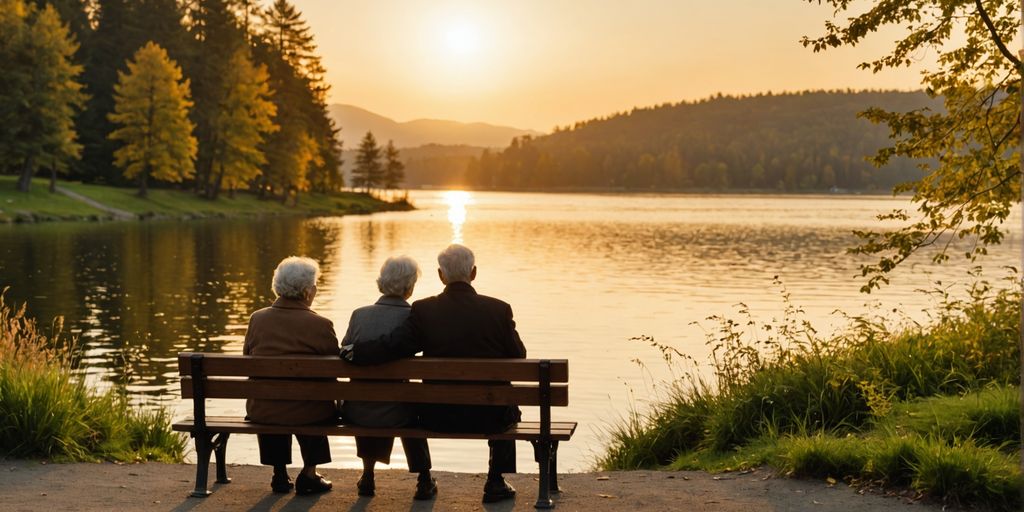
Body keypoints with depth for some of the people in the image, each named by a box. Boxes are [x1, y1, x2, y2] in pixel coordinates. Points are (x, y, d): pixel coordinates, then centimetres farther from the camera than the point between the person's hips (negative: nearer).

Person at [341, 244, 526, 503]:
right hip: (488, 416, 0)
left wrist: (351, 350, -1)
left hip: (438, 416, 1)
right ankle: (495, 482, 30)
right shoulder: (498, 309, -11)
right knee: (510, 409, 35)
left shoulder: (423, 310, -12)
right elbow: (518, 356, -1)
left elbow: (389, 347, -16)